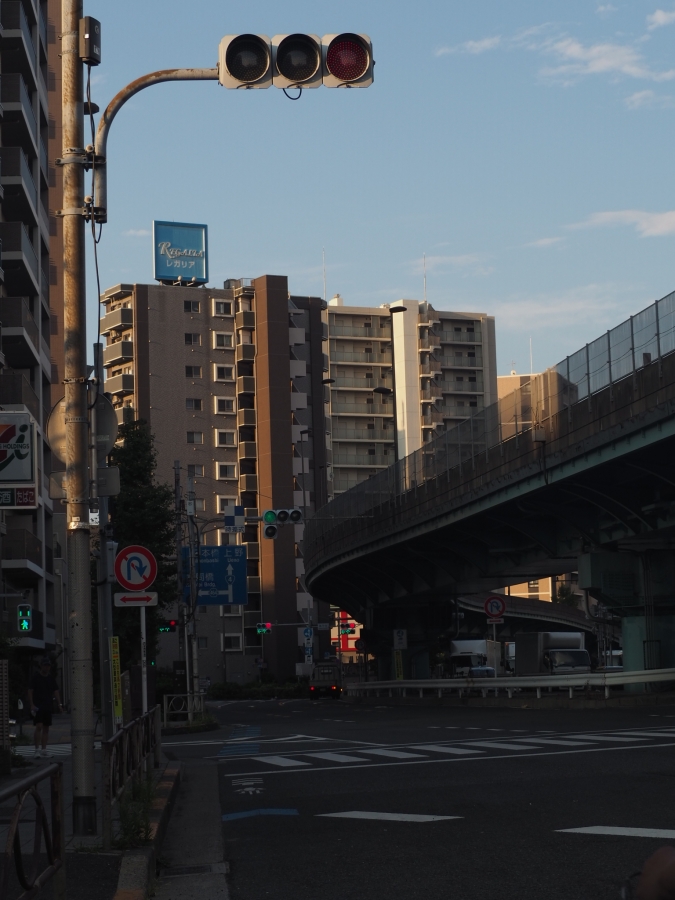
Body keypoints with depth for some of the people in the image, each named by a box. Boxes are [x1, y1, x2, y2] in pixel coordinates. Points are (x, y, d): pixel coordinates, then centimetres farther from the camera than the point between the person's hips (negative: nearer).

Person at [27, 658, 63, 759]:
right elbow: (30, 691, -5)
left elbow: (56, 692, 15)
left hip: (48, 707, 6)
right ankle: (37, 749, -13)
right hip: (38, 706, -6)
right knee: (39, 727, -15)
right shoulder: (36, 677, -3)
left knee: (46, 728, 7)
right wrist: (32, 705, -14)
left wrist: (59, 705, 6)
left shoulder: (51, 678, 13)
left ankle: (44, 750, 13)